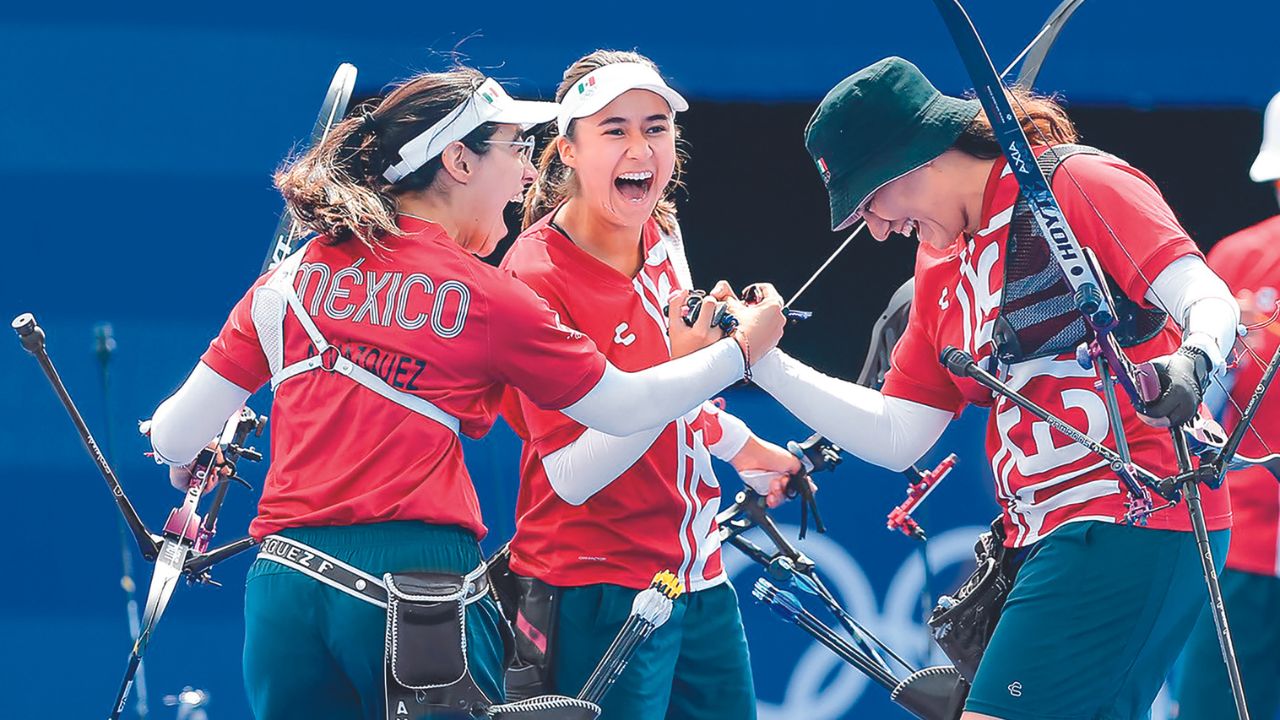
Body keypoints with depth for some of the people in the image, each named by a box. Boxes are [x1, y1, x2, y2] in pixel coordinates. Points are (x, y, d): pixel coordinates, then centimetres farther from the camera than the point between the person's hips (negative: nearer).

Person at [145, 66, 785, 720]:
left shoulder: (291, 279, 10)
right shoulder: (486, 297, 1)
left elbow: (175, 436, 9)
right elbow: (625, 406, 9)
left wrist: (182, 459, 34)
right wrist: (741, 348, 25)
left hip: (284, 588, 4)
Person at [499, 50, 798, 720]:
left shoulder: (662, 237, 3)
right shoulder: (536, 275, -17)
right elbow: (572, 475, -23)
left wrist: (741, 445, 36)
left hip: (698, 576, 7)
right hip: (599, 598, -7)